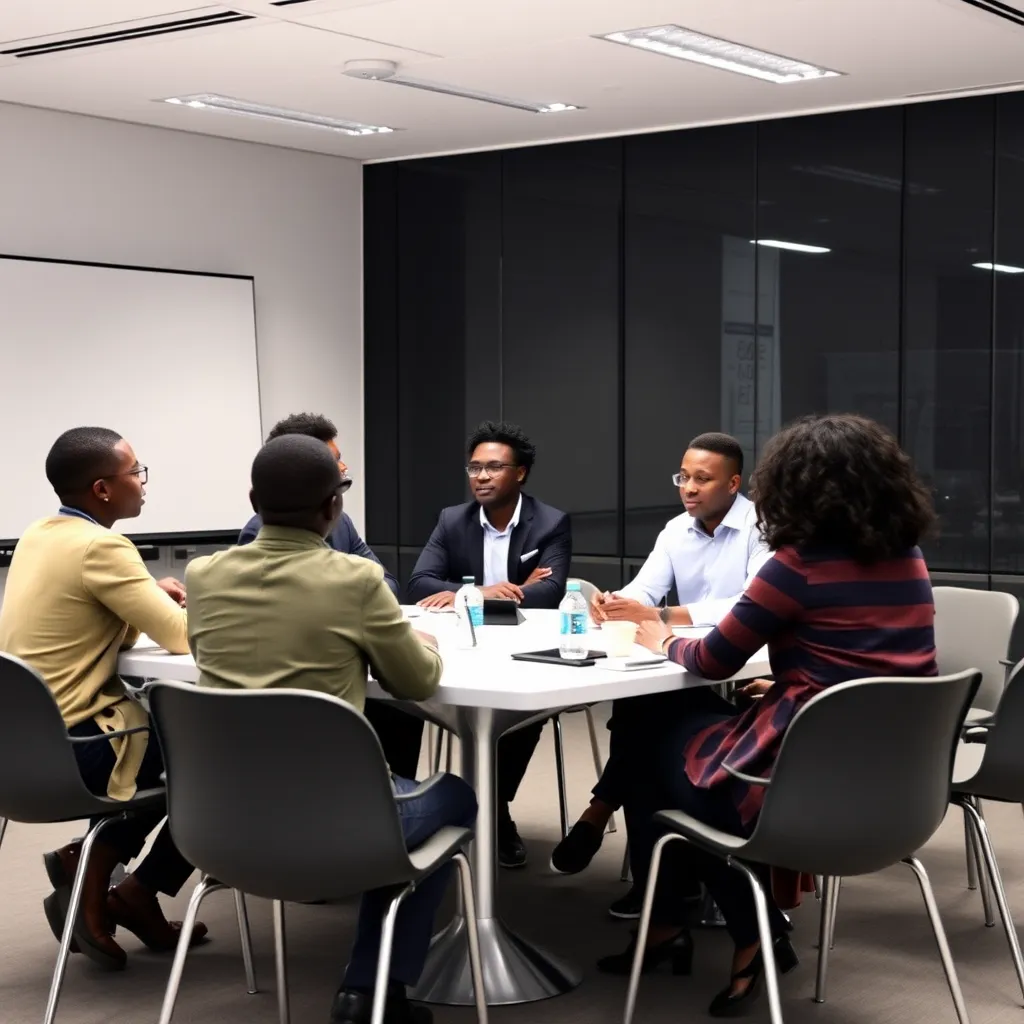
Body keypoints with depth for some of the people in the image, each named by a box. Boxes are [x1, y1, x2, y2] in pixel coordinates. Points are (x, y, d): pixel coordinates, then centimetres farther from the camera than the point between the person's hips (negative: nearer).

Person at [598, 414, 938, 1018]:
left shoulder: (801, 564, -12)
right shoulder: (909, 558, 6)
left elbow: (712, 663, -3)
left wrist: (664, 640, 16)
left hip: (816, 780, -7)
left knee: (657, 751, 16)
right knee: (699, 723, 22)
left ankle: (756, 936, 22)